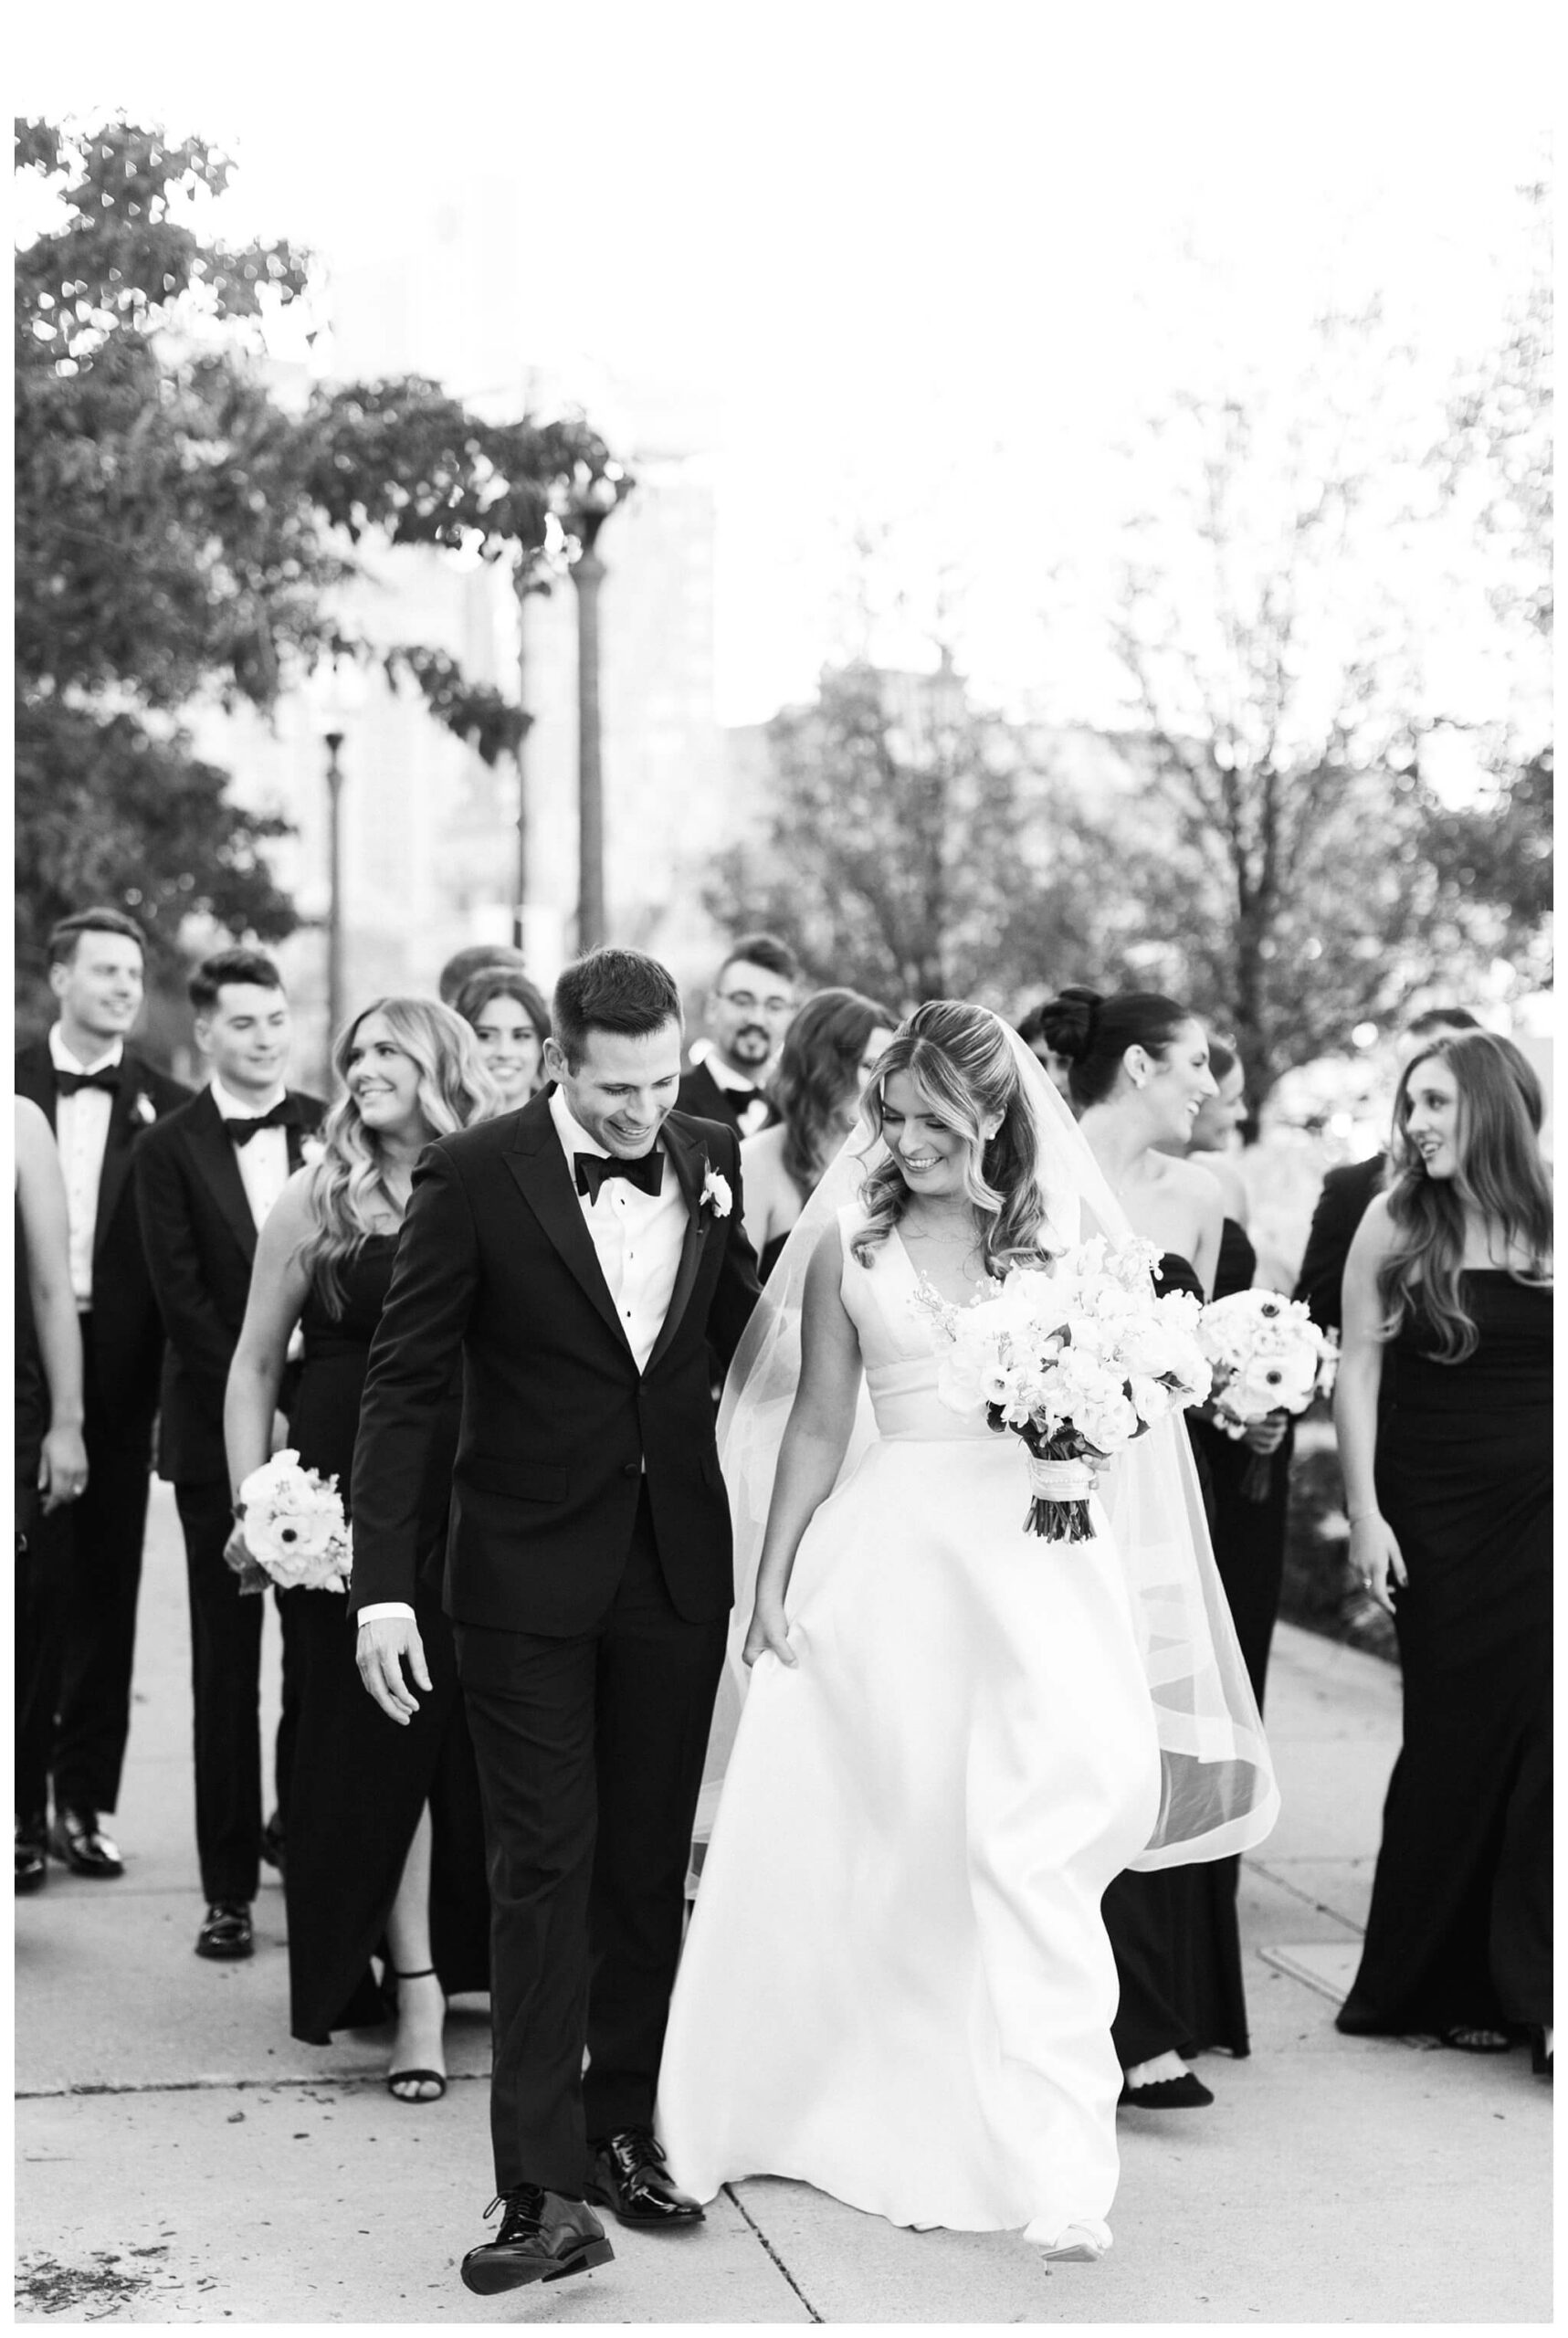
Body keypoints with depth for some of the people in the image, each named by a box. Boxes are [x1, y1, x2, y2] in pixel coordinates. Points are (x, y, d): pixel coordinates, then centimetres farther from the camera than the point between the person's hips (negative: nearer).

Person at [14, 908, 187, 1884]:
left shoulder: (167, 1109, 2)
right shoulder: (15, 1087, 2)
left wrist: (176, 1398, -4)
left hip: (117, 1373, 1)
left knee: (105, 1591, 6)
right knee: (27, 1588, 3)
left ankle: (84, 1801, 16)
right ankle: (23, 1797, 14)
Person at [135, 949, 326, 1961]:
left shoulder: (336, 1131, 6)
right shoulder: (169, 1150, 0)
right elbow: (183, 1298, -5)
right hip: (220, 1439, -2)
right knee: (227, 1668, 3)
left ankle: (302, 1829, 28)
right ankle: (230, 1886, 10)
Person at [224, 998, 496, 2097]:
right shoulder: (314, 1202, 3)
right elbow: (255, 1364, 6)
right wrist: (253, 1505, -1)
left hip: (479, 1501, 0)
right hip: (349, 1500, 0)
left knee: (471, 1736, 6)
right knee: (380, 1733, 1)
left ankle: (473, 1960, 25)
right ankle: (415, 1991, 7)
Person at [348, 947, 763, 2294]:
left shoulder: (714, 1162, 2)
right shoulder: (476, 1177, -10)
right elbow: (404, 1388, -8)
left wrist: (769, 1235, -10)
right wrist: (383, 1588, -13)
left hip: (677, 1571, 4)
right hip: (528, 1576, -4)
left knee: (650, 1867, 12)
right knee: (546, 1870, -4)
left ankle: (621, 2132, 27)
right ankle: (547, 2187, 0)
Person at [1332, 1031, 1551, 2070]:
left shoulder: (1544, 1220, 1)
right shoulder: (1394, 1222, 0)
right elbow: (1358, 1375, 1)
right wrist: (1365, 1514, -4)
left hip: (1539, 1513, 0)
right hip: (1436, 1516, 0)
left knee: (1536, 1734, -4)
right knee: (1456, 1737, 6)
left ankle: (1534, 1989, 3)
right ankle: (1443, 1984, 21)